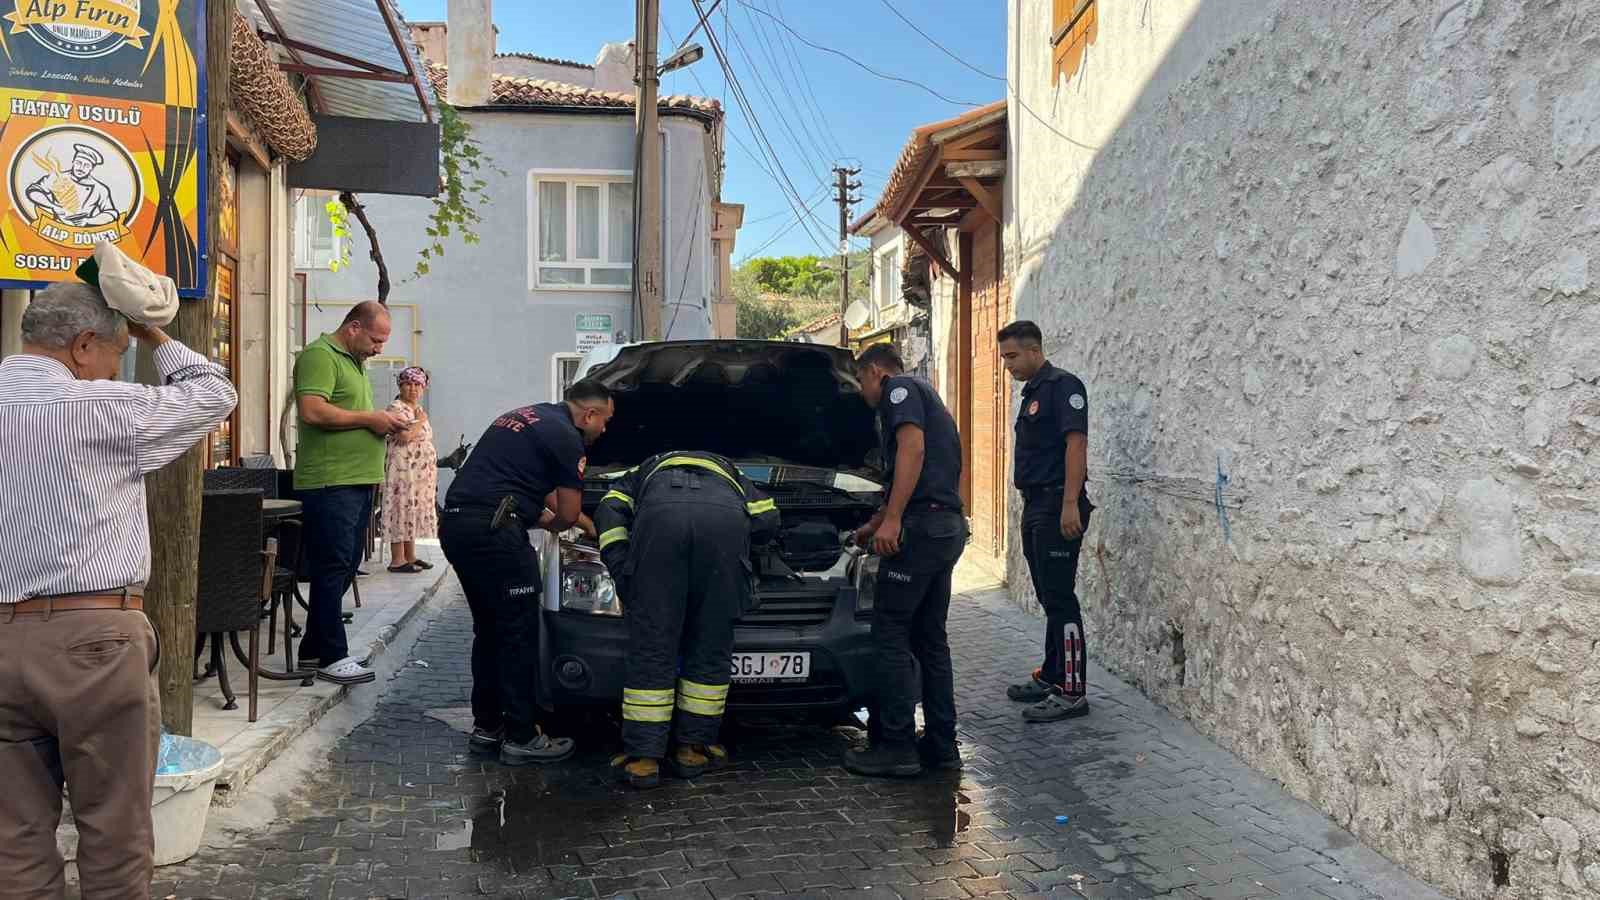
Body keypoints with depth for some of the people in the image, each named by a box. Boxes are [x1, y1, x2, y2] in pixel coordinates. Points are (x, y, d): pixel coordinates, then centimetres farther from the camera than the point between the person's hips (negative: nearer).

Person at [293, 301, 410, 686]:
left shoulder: (353, 362, 22)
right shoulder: (320, 355, -9)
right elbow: (313, 411, -22)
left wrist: (384, 422, 11)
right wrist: (370, 418, -16)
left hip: (358, 481, 10)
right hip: (330, 483, -10)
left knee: (344, 568, 13)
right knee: (332, 569, -6)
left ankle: (314, 650, 22)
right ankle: (332, 657, 1)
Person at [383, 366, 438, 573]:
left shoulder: (418, 409, 18)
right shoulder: (396, 408, -10)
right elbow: (404, 436, -24)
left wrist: (432, 471, 20)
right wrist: (421, 421, -11)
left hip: (421, 472, 9)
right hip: (403, 469, -9)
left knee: (413, 511, 11)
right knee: (402, 510, -8)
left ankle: (410, 557, 17)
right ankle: (397, 560, -5)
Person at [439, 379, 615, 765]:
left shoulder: (524, 417, 24)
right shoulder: (565, 436, -5)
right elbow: (567, 514, -1)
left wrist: (578, 521, 39)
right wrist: (552, 524, 22)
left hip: (454, 522, 10)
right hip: (492, 530, -10)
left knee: (489, 628, 18)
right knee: (519, 633, -1)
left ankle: (486, 726, 25)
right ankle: (522, 737, 5)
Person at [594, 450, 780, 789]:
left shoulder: (644, 474, 44)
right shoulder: (730, 476, 46)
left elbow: (609, 510, 23)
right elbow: (767, 518, 30)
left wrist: (622, 573, 21)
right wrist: (739, 544, 47)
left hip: (662, 511, -1)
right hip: (725, 516, 1)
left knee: (651, 645, 7)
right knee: (711, 646, 14)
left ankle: (643, 758, 10)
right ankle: (693, 748, 21)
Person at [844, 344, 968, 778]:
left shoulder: (900, 388, 1)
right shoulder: (927, 399, 31)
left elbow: (912, 448, -17)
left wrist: (892, 519, -22)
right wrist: (873, 524, 48)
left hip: (921, 526, -10)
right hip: (949, 528, 10)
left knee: (890, 633, -5)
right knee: (930, 638, 12)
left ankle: (897, 746, -3)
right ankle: (941, 745, 15)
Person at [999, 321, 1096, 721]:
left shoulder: (1062, 385, -9)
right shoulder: (1031, 393, 20)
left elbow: (1076, 443, -19)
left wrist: (1071, 503, -25)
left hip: (1057, 507, -10)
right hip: (1035, 508, 10)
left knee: (1060, 599, -9)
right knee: (1049, 598, 14)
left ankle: (1072, 692, -5)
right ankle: (1050, 678, 22)